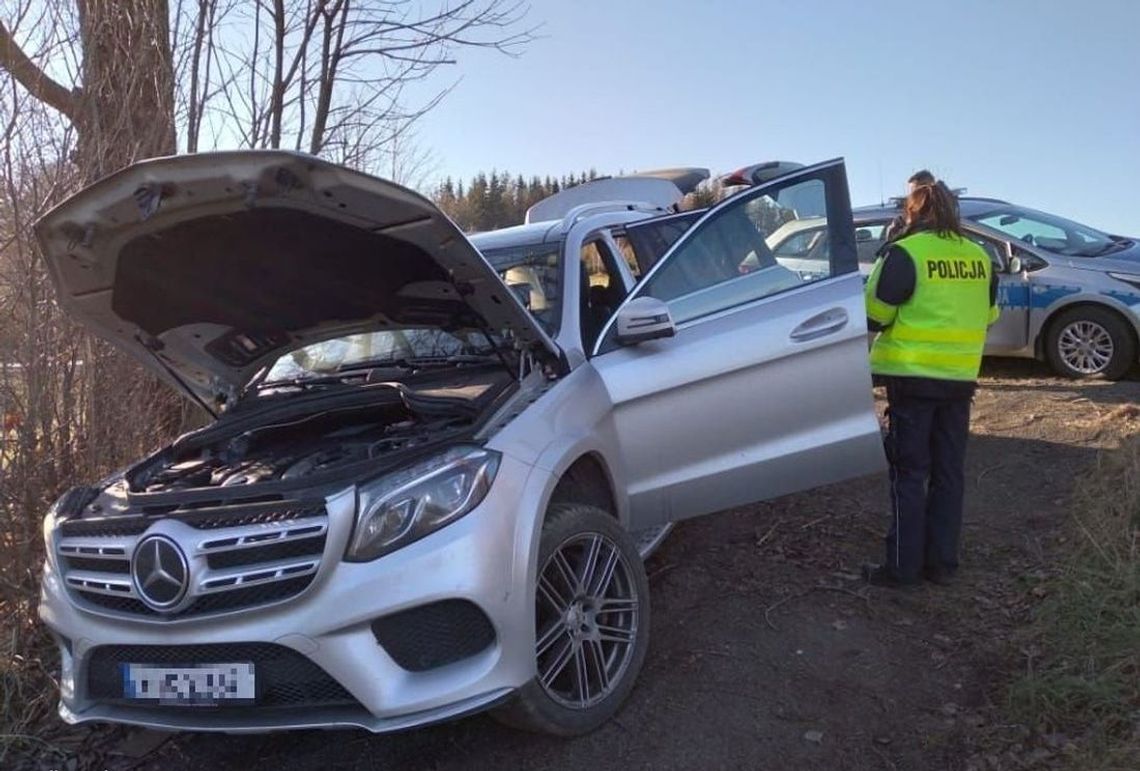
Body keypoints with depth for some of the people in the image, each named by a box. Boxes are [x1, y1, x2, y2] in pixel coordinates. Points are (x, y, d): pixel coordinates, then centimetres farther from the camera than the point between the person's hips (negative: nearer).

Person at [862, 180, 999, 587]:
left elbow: (873, 316, -11)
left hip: (913, 378, -5)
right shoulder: (979, 258, 6)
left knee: (909, 473, 2)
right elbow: (986, 316, 16)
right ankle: (941, 562, 19)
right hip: (960, 378, 5)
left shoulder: (905, 254, -12)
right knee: (948, 473, 12)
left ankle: (902, 565, 6)